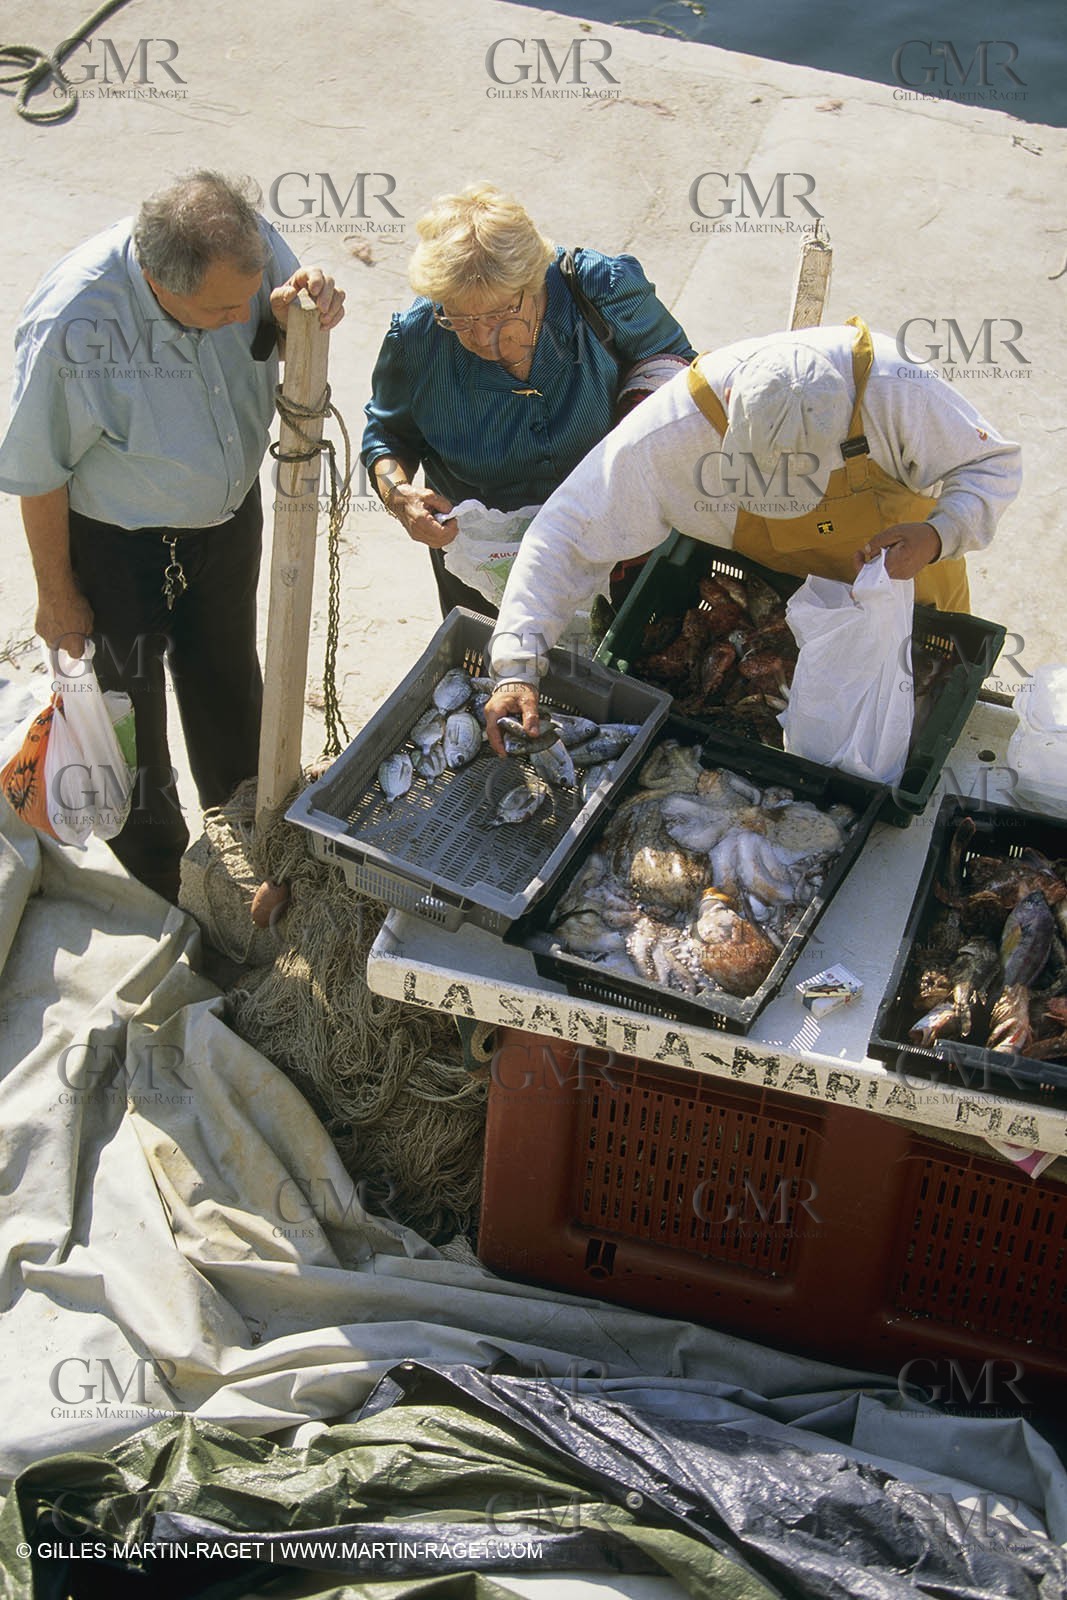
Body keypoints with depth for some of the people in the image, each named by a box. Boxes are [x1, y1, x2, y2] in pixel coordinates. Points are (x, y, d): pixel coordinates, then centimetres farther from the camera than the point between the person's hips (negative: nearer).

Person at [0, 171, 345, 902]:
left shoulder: (249, 245, -26)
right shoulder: (72, 322, -36)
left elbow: (272, 342, -6)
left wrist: (296, 318, -32)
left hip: (230, 515, 5)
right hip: (118, 543, -4)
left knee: (229, 682, 27)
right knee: (129, 709, 16)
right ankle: (162, 895, 41)